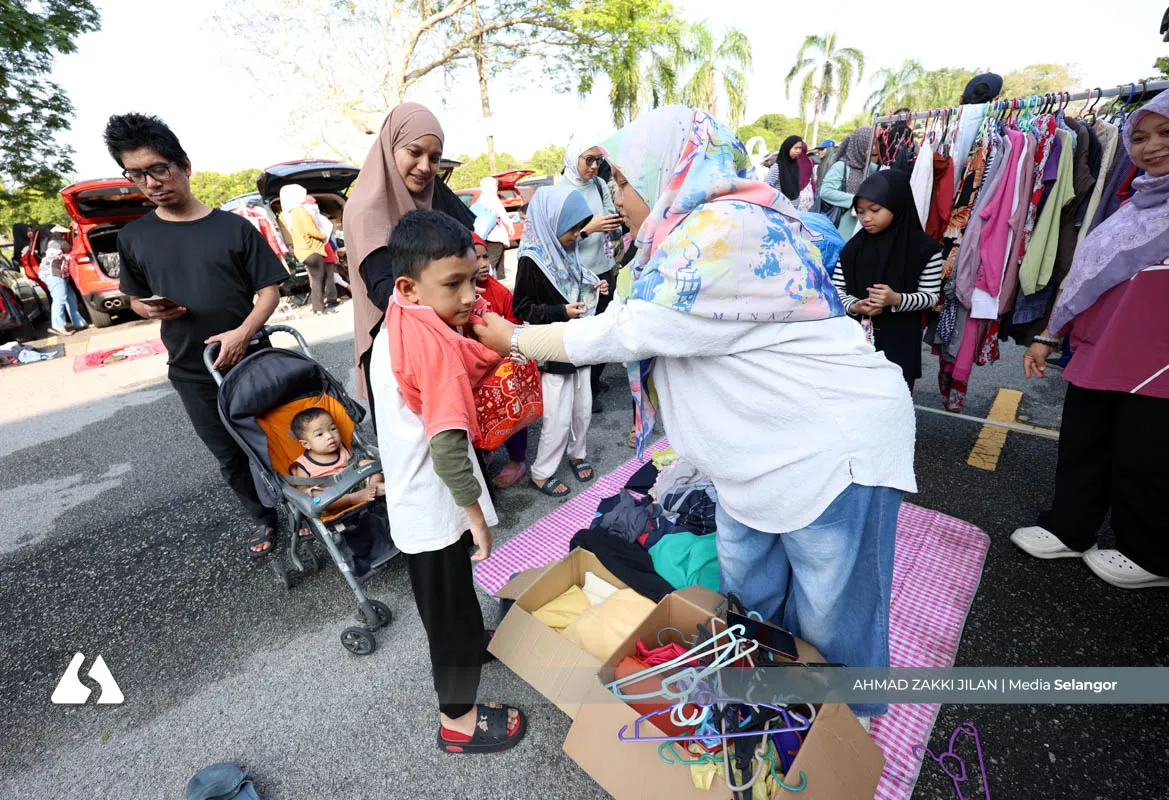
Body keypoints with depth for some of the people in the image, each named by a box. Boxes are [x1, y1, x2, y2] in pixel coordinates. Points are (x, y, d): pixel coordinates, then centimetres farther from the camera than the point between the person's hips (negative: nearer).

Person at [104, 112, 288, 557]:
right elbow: (135, 298, 14)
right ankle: (263, 518, 32)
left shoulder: (233, 227, -4)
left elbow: (269, 290, -5)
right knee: (231, 458, 13)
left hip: (250, 362, -2)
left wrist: (244, 331, -21)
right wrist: (150, 309, -10)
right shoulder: (134, 237, 4)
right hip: (192, 375, 3)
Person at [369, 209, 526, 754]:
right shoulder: (434, 341, -29)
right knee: (453, 611, 12)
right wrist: (477, 514, -20)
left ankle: (465, 644, 58)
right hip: (436, 511, -9)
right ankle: (458, 721, 35)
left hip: (413, 502, 9)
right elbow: (447, 447, -30)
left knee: (444, 602, 31)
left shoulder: (396, 327, 1)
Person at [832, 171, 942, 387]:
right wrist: (854, 306, -19)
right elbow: (837, 290, 2)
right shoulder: (854, 247, 0)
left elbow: (931, 295, -4)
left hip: (900, 341, -2)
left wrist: (897, 299, -24)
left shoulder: (924, 249, -7)